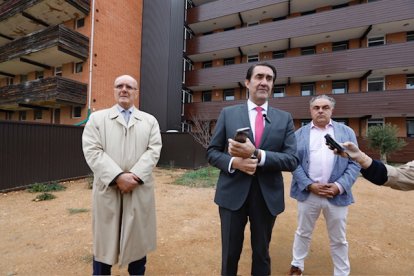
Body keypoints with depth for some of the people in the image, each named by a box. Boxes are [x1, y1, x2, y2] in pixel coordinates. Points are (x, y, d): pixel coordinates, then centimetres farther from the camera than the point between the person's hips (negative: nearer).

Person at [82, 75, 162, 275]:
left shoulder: (150, 121, 10)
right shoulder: (97, 118, 8)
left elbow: (153, 150, -2)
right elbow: (92, 151, -5)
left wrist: (135, 176, -16)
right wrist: (118, 177, -17)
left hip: (139, 190, 1)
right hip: (108, 189, 0)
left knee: (138, 239, 14)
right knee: (104, 240, 14)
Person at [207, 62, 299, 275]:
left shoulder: (284, 119, 2)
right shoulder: (228, 113, 0)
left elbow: (292, 160, -6)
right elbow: (212, 152, 1)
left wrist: (256, 154, -21)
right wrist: (233, 162, -19)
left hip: (268, 197, 1)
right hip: (233, 194, 0)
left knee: (261, 253, 21)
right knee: (230, 253, 17)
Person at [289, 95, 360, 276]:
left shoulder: (347, 132, 5)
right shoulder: (300, 134, 3)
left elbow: (354, 163, 0)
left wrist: (339, 186, -12)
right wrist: (309, 185, -13)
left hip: (337, 195, 0)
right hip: (307, 193, 0)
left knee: (338, 239, 16)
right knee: (303, 233, 17)